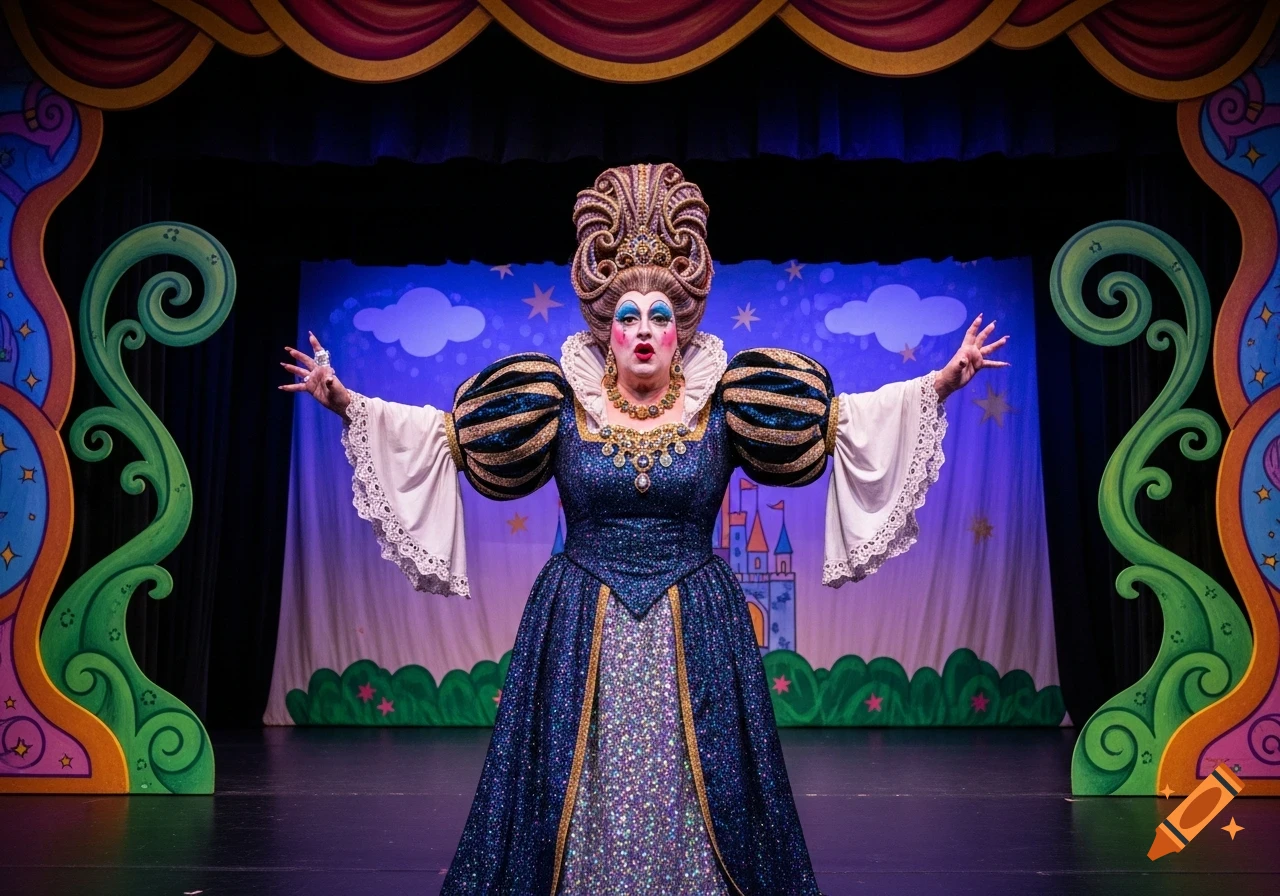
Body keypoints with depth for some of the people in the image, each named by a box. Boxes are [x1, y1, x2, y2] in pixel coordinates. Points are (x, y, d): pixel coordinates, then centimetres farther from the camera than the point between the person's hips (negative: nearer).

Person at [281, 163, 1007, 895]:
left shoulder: (723, 409, 1)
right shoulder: (562, 409, 0)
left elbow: (848, 419, 3)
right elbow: (445, 434, 4)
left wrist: (943, 382, -3)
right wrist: (345, 401, -2)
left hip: (695, 633, 0)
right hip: (581, 634, 0)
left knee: (697, 795, 5)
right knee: (579, 794, 6)